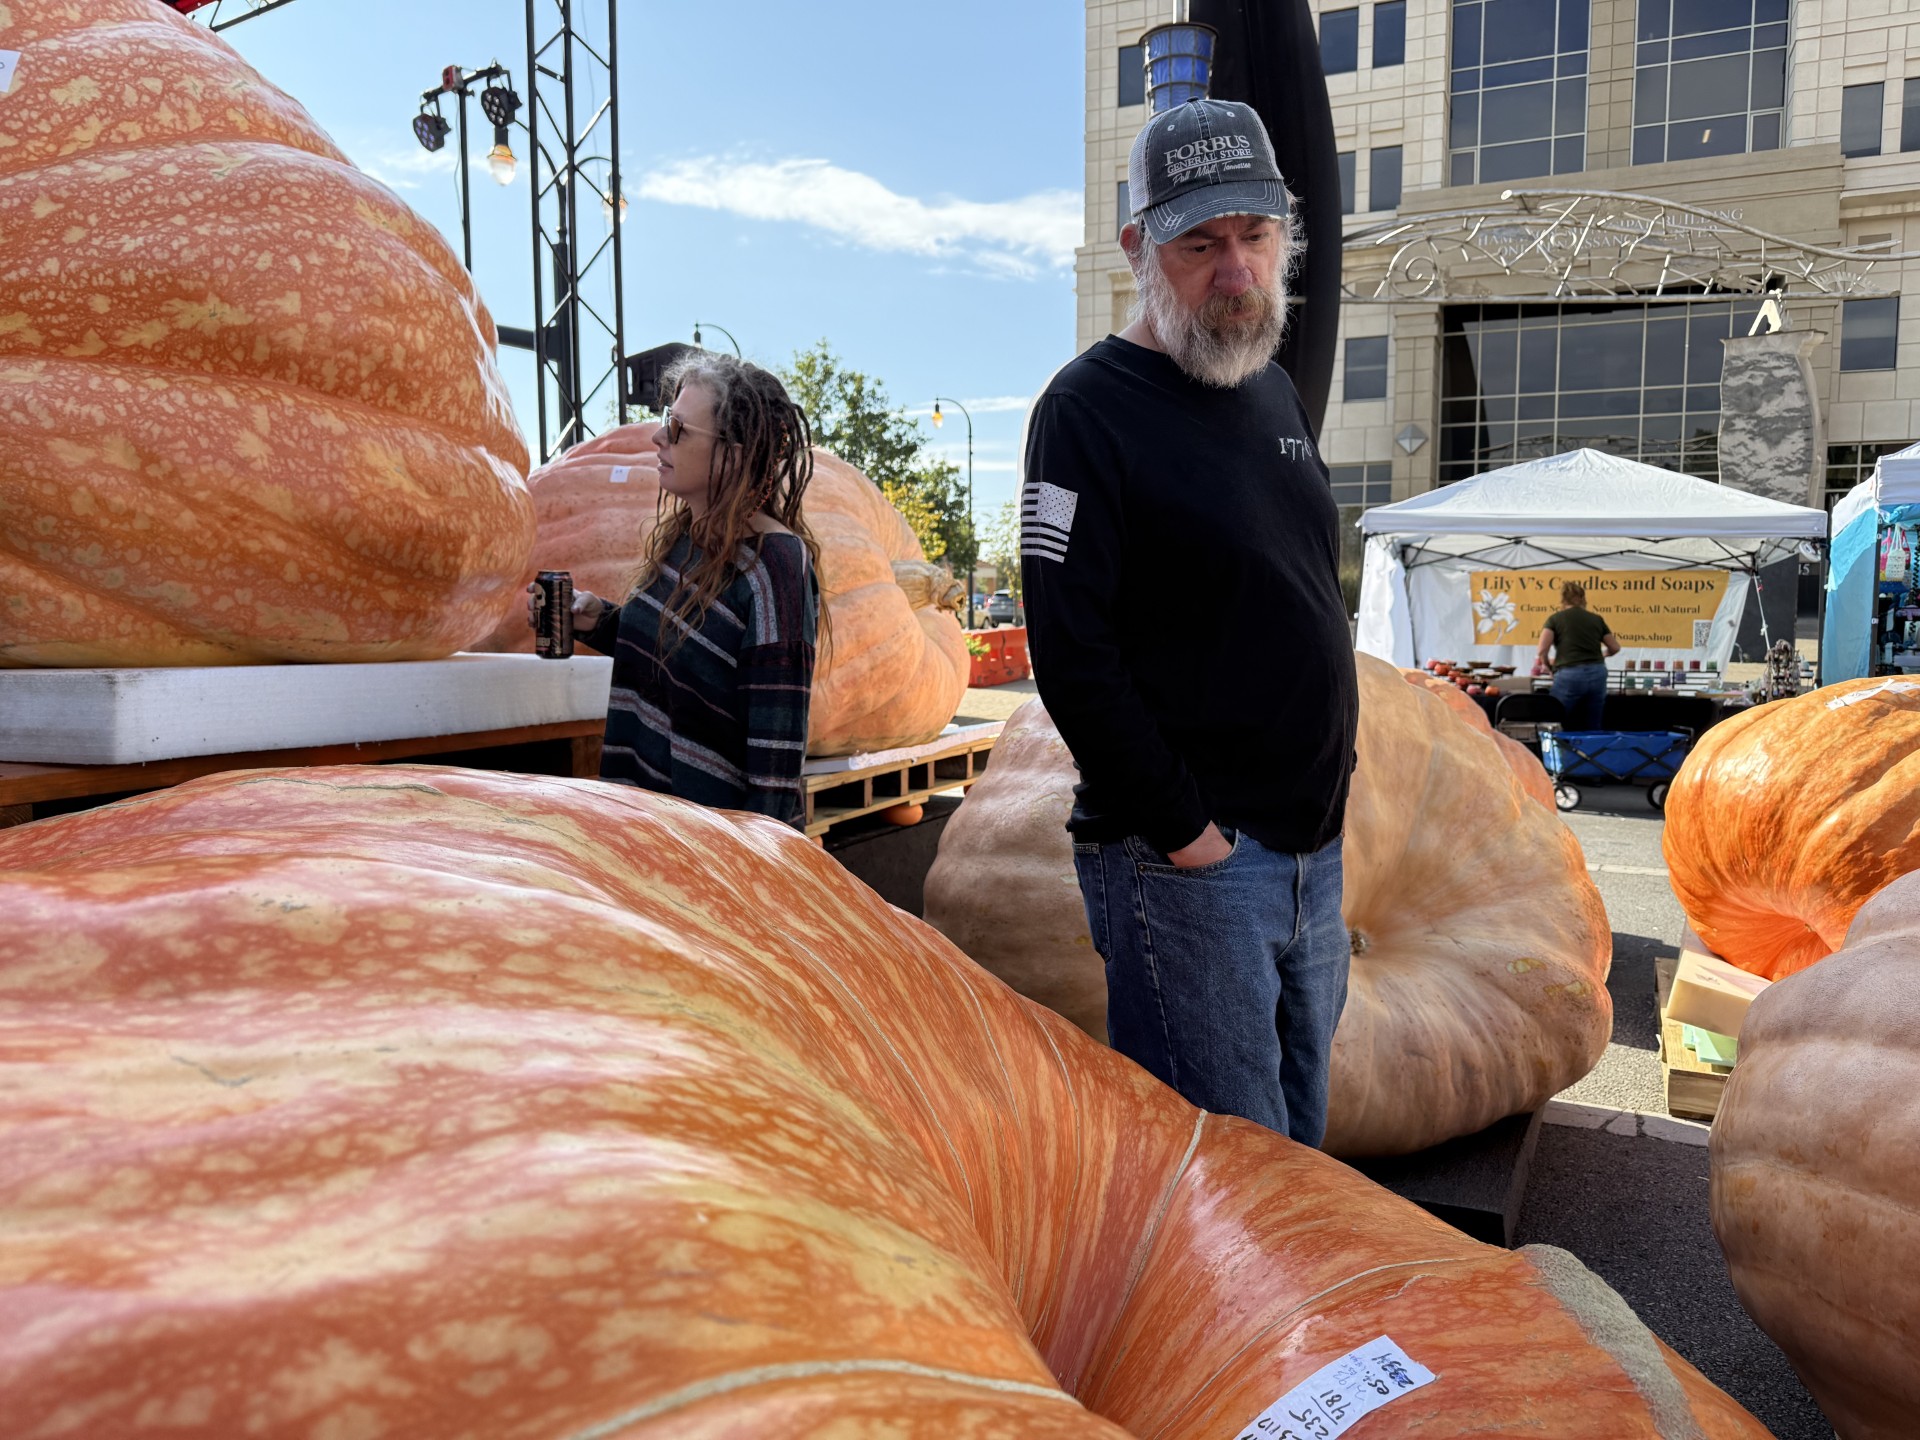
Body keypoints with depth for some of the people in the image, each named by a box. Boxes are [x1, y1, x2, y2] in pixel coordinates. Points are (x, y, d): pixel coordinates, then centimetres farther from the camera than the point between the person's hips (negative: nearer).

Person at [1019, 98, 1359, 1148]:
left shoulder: (1275, 389, 13)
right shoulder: (1088, 410, -12)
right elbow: (1070, 657, -18)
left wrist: (1330, 784, 13)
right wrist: (1180, 827, -17)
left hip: (1314, 847, 8)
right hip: (1184, 862, -8)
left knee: (1300, 1142, 20)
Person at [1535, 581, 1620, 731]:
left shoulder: (1555, 618, 5)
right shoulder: (1596, 619, 15)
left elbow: (1543, 650, -6)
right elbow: (1615, 648, 20)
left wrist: (1547, 666, 12)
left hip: (1569, 675, -3)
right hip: (1597, 675, 4)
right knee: (1592, 728, 11)